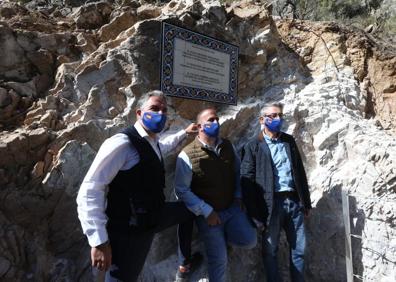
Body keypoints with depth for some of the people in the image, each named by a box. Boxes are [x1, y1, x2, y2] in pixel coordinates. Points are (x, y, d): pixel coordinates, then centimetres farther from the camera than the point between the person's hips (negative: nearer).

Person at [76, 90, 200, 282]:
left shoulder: (152, 143, 3)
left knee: (189, 210, 24)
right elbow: (89, 191, -27)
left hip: (153, 218, 9)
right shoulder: (122, 143, -25)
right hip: (129, 231, -9)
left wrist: (185, 132, 33)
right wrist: (99, 241, -29)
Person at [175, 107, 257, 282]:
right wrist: (207, 212, -16)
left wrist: (238, 196, 4)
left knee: (249, 241, -8)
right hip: (208, 214, -4)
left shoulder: (227, 146, -2)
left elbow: (238, 171, 14)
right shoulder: (187, 155, -19)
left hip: (232, 208, 4)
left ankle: (223, 235, 21)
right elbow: (182, 191, -16)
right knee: (219, 258, 5)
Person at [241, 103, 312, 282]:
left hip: (294, 201, 4)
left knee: (298, 249, 13)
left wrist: (306, 202, 13)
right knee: (270, 251, 8)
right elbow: (247, 181, -8)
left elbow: (300, 171, 14)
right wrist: (255, 213, -12)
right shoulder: (253, 146, -3)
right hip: (272, 204, -4)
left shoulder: (289, 140, 12)